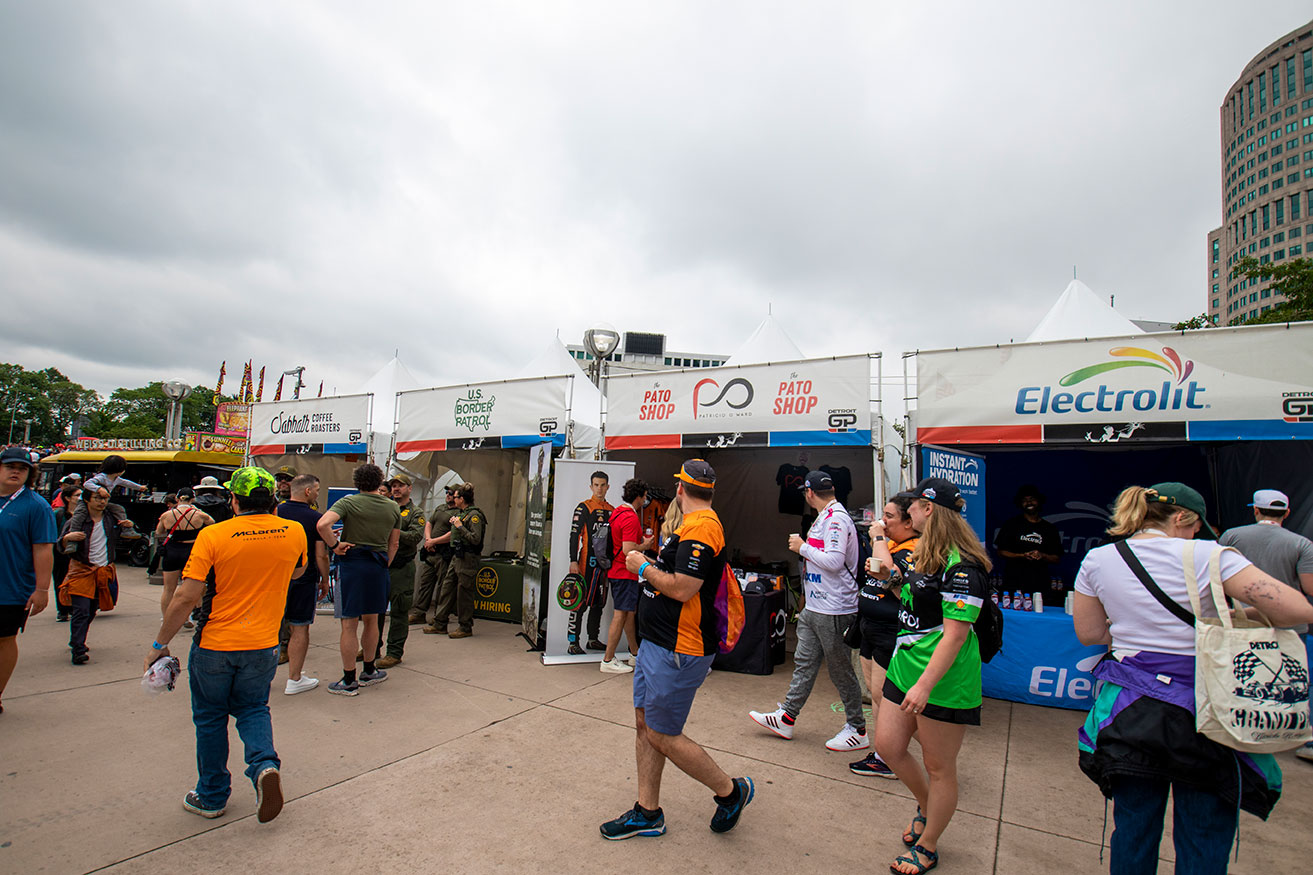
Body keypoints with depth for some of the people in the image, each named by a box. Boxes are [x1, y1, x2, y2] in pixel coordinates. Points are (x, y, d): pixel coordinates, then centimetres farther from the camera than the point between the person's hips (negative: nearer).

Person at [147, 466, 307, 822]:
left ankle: (212, 796, 32)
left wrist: (158, 645, -3)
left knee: (210, 718, 19)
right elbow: (298, 572, 14)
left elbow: (186, 596, -15)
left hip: (214, 645, -2)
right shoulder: (294, 533, -7)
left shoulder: (212, 535, -14)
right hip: (262, 646, 2)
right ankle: (265, 764, -2)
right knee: (252, 709, 23)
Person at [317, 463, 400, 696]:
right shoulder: (392, 507, 6)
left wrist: (335, 545, -9)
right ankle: (369, 672, 29)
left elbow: (322, 524, -22)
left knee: (349, 624, 3)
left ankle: (349, 681, 10)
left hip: (352, 563, -4)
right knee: (371, 620, 17)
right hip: (379, 566, 4)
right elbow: (394, 543, 11)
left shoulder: (348, 502, -6)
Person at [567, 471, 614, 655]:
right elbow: (574, 535, -9)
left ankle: (593, 639, 24)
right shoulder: (583, 507, -4)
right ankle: (573, 643, 2)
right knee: (581, 602, -4)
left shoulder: (611, 510, 14)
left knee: (599, 602, 13)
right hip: (587, 560, -6)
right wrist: (573, 561, -16)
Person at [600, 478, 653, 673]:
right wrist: (645, 546, -9)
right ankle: (608, 660, 4)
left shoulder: (617, 512, 11)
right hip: (625, 574, -10)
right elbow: (628, 550, -26)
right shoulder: (630, 518, -20)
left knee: (629, 612, 17)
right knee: (621, 615, -3)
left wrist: (641, 539, 16)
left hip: (616, 570, 10)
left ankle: (636, 653, 28)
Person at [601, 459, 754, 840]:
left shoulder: (700, 527, -21)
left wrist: (643, 567, -14)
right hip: (656, 643, 10)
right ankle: (648, 812, 29)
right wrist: (651, 565, 15)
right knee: (644, 724, 15)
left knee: (663, 736, 2)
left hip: (678, 650, -10)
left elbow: (682, 589, -27)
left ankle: (731, 791, 21)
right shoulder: (696, 524, 13)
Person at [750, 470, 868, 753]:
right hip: (813, 607, 10)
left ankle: (858, 731, 20)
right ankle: (786, 718, 24)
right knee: (804, 663, 15)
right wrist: (806, 545, 10)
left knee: (841, 671, 4)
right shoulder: (824, 517, 13)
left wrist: (803, 547, -16)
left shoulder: (836, 519, -18)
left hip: (833, 610, -10)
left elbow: (834, 561, -26)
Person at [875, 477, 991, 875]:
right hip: (906, 665, 9)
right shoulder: (927, 554, 10)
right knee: (887, 745, 14)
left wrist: (925, 685, -26)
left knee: (939, 767, 10)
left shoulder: (961, 566, -21)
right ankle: (927, 807, 41)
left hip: (944, 680, -9)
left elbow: (956, 633, -24)